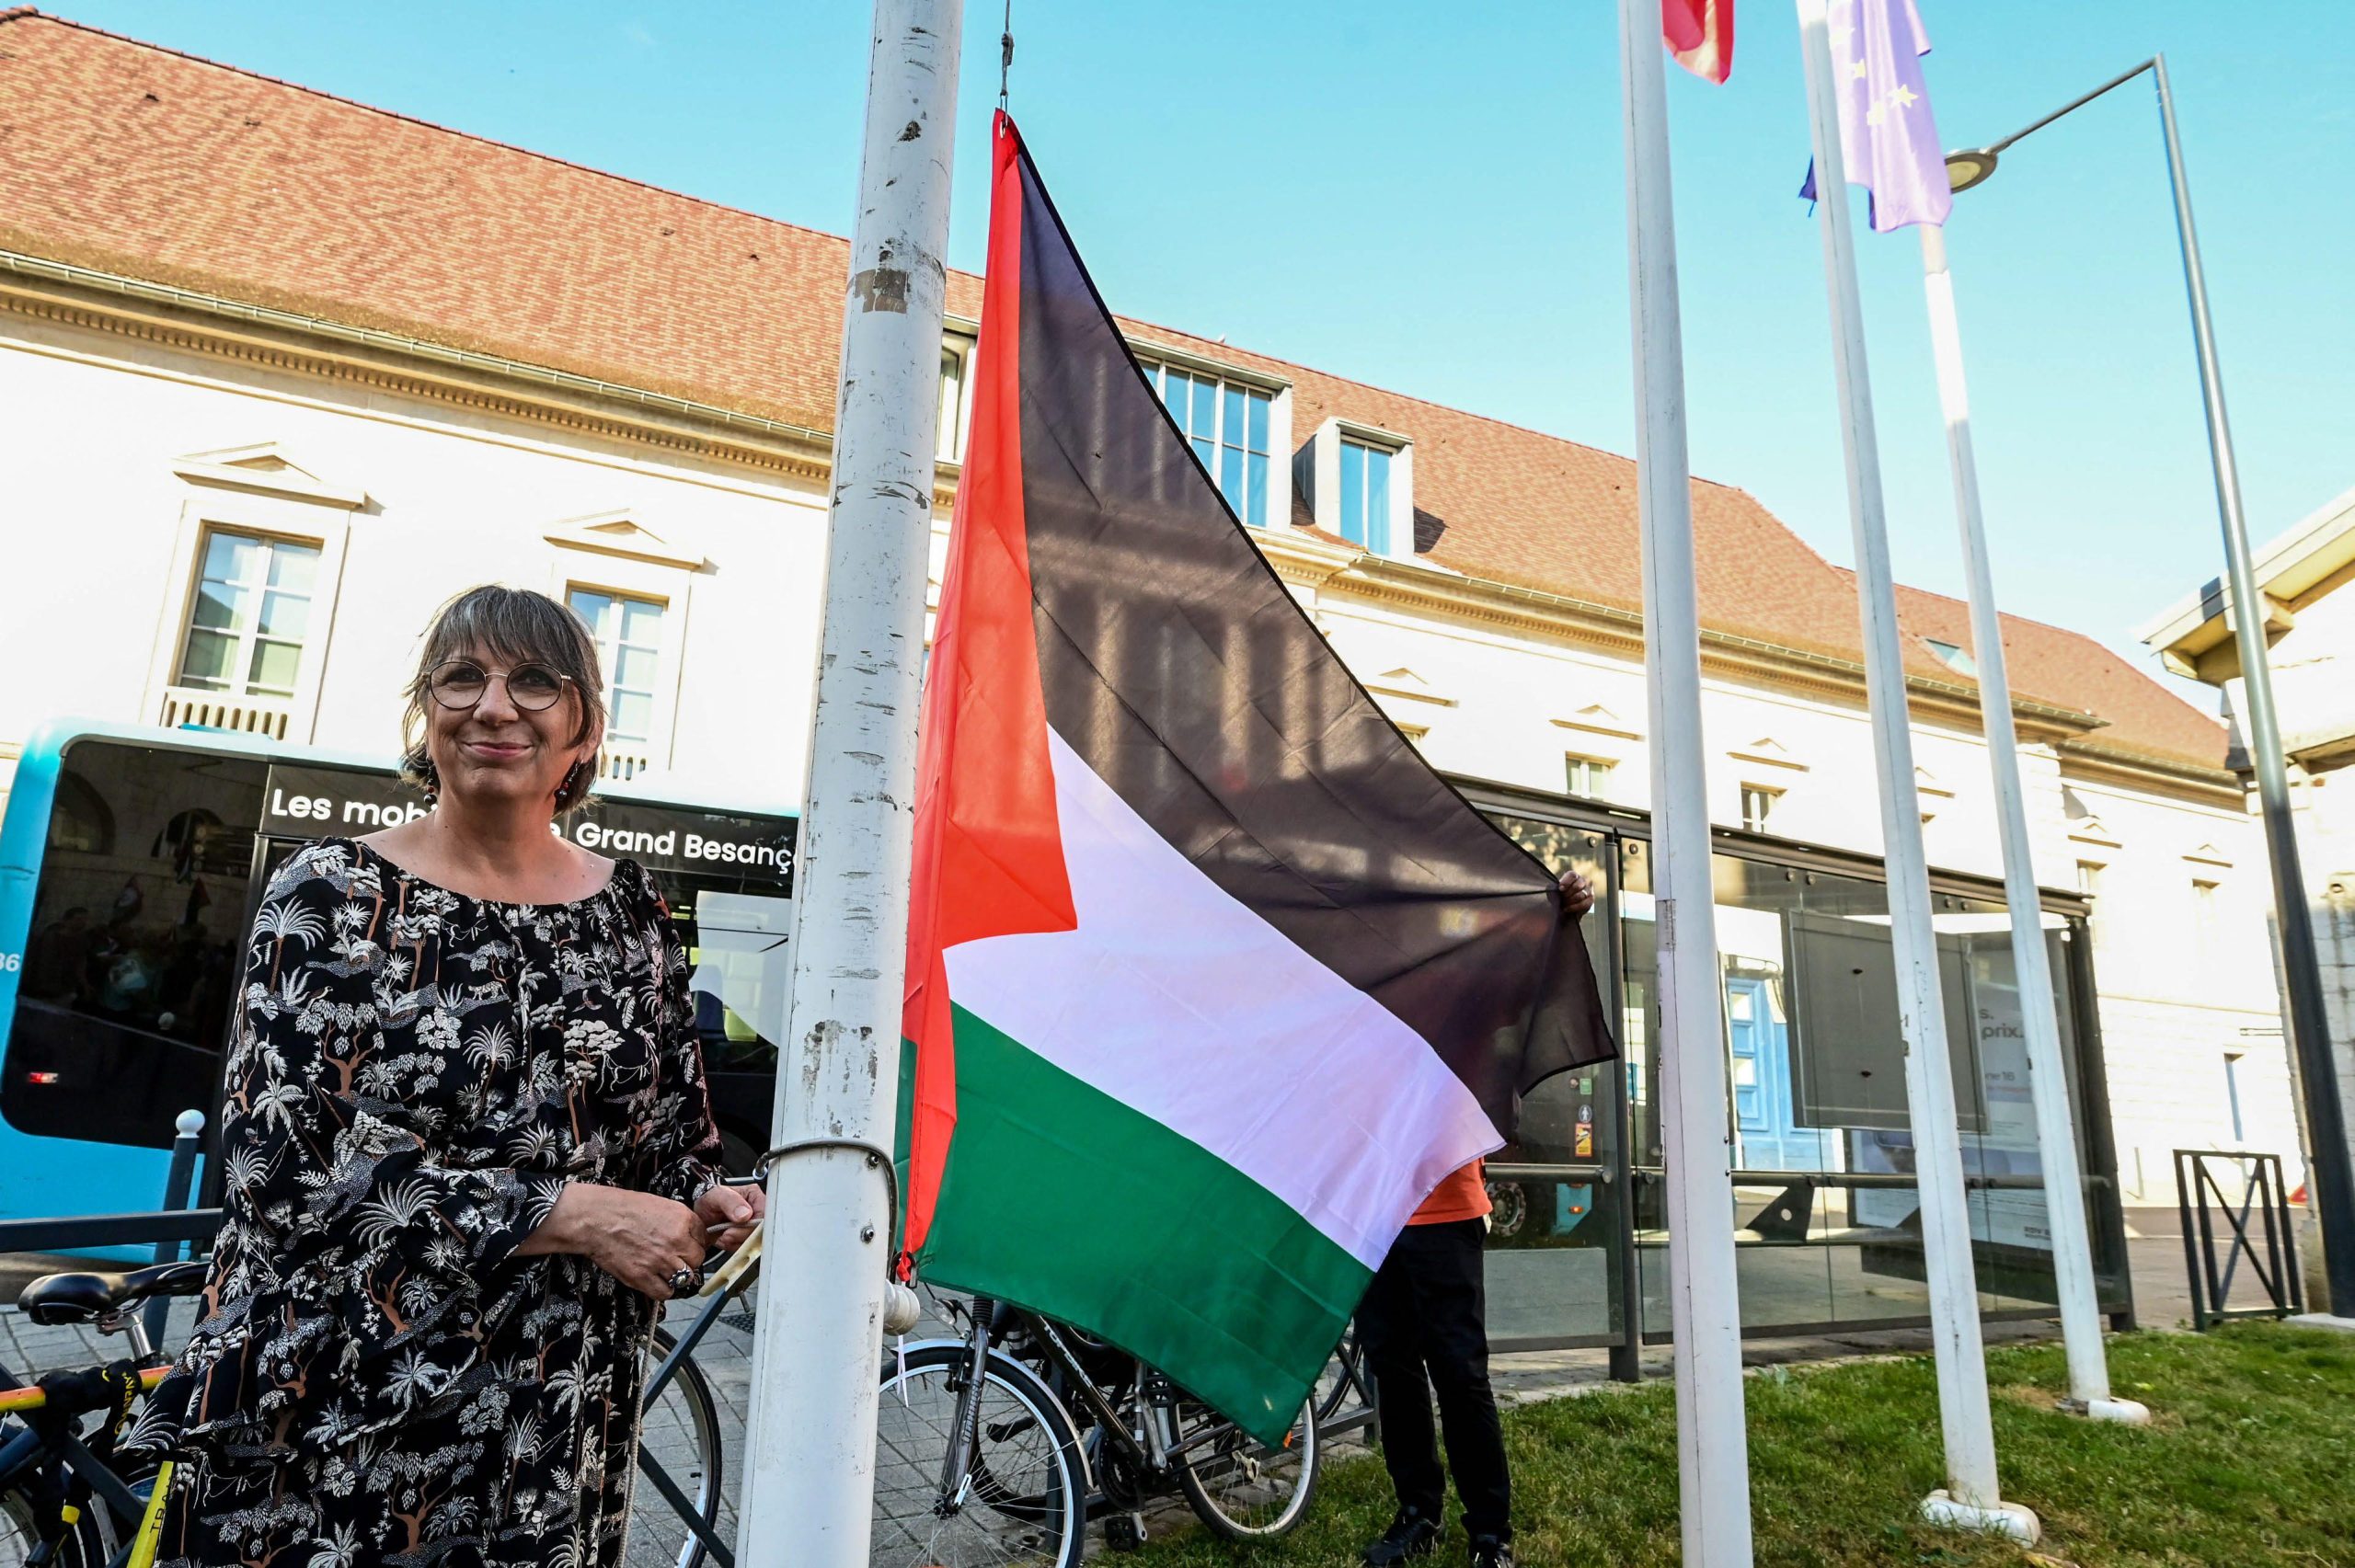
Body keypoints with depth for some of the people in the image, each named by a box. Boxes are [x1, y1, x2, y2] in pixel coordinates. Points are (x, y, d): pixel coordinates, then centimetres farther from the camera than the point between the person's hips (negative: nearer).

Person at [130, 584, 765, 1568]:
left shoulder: (632, 915, 2)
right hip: (323, 1422, -2)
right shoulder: (330, 894, -7)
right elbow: (277, 1170, -15)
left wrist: (707, 1211, -11)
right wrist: (570, 1213, -20)